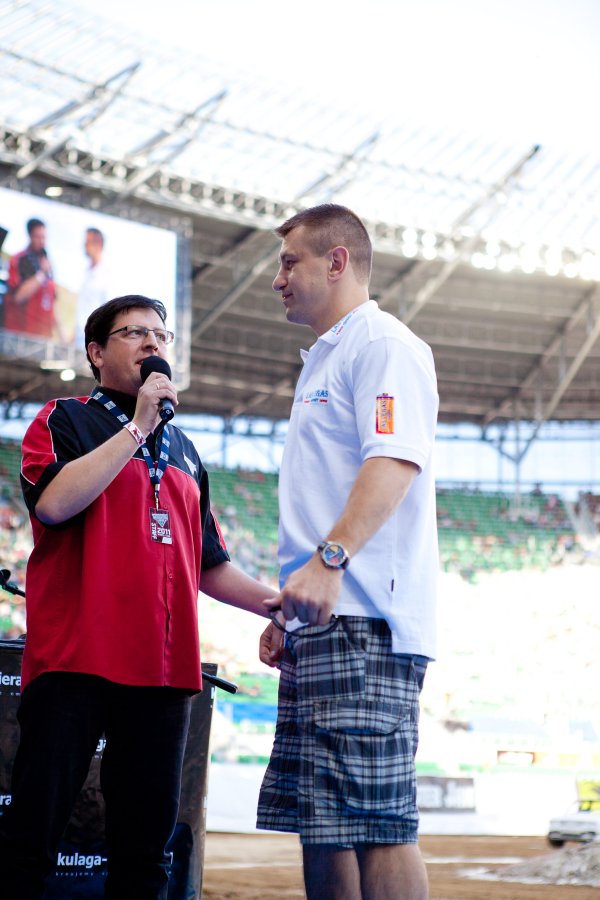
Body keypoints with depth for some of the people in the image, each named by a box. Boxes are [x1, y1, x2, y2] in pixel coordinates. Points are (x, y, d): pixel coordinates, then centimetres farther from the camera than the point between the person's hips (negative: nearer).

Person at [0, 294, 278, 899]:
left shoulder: (182, 451, 22)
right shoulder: (66, 420, 6)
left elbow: (208, 565, 25)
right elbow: (54, 502, -15)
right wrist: (137, 426, -9)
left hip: (163, 668, 5)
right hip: (73, 660, -5)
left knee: (144, 849, 5)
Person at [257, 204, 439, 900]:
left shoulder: (383, 343, -4)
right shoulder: (324, 360, 27)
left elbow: (395, 461, -20)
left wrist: (329, 560, -31)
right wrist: (289, 610, 24)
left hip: (364, 624, -11)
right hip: (324, 624, 11)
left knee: (376, 824, -14)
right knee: (319, 826, 9)